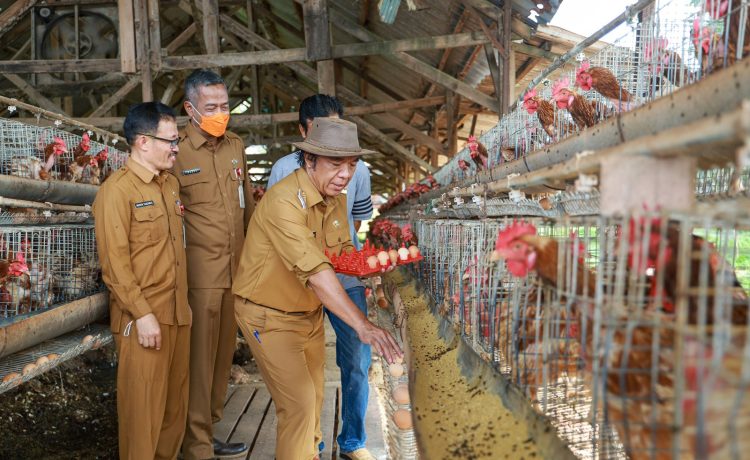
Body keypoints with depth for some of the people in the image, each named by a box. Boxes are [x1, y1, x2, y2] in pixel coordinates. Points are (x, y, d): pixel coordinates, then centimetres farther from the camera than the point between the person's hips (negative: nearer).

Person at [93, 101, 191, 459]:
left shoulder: (171, 183, 14)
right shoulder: (117, 189, -10)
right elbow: (115, 261, -15)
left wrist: (181, 304, 15)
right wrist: (142, 313, -18)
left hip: (178, 311, 7)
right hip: (143, 316, -7)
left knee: (176, 400, 15)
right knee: (144, 404, 2)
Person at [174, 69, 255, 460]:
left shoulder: (235, 145, 10)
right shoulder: (176, 152, -9)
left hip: (237, 267, 6)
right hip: (200, 271, -6)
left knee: (224, 352, 13)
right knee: (200, 355, 1)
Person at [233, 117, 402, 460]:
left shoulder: (336, 199, -1)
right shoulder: (284, 200, -29)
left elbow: (343, 252, 9)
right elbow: (314, 270, -39)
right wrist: (362, 325, -45)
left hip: (310, 313, 8)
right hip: (269, 316, -8)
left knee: (313, 399, 18)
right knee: (299, 403, -9)